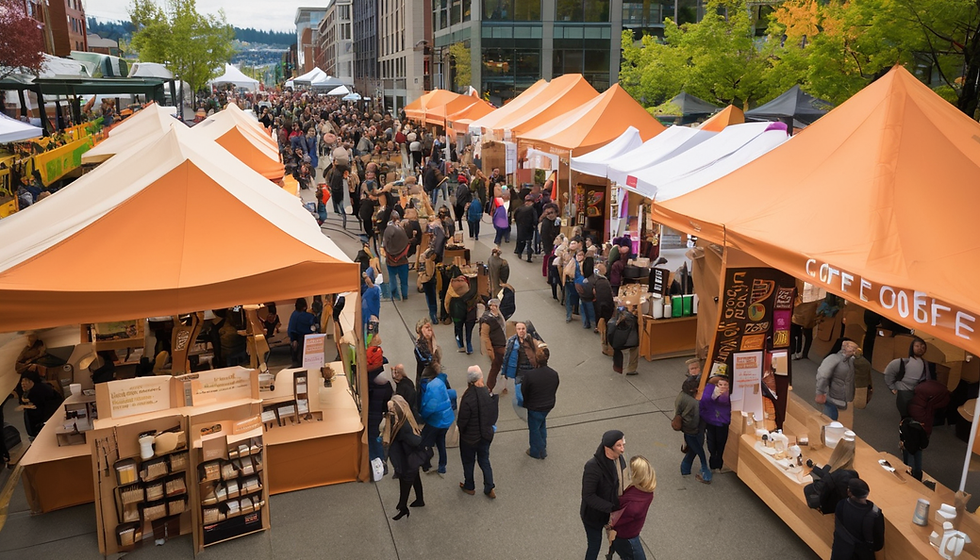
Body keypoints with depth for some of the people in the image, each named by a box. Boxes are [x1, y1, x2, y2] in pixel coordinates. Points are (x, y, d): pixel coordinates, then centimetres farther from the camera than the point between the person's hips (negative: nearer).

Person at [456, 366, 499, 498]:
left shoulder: (468, 397, -32)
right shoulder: (489, 393, -14)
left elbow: (462, 420, -22)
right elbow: (494, 414, -2)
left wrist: (460, 427, 0)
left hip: (470, 437, -4)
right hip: (486, 434, 5)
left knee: (468, 462, 20)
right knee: (484, 460, 24)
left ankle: (469, 487, 39)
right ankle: (489, 489, 30)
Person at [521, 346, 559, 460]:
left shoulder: (529, 375, -30)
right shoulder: (554, 374, -17)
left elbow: (523, 392, -15)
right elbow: (554, 391, -2)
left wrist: (526, 404, 6)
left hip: (534, 408, -5)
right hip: (549, 405, 5)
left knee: (534, 429, 19)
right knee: (542, 426, 30)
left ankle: (536, 451, 37)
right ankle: (542, 448, 47)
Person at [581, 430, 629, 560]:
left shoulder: (619, 459, -12)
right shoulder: (593, 466, -33)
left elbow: (622, 483, 3)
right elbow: (588, 496, -29)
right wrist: (612, 508, -32)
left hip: (611, 511, 6)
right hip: (594, 514, -6)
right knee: (595, 545, 11)